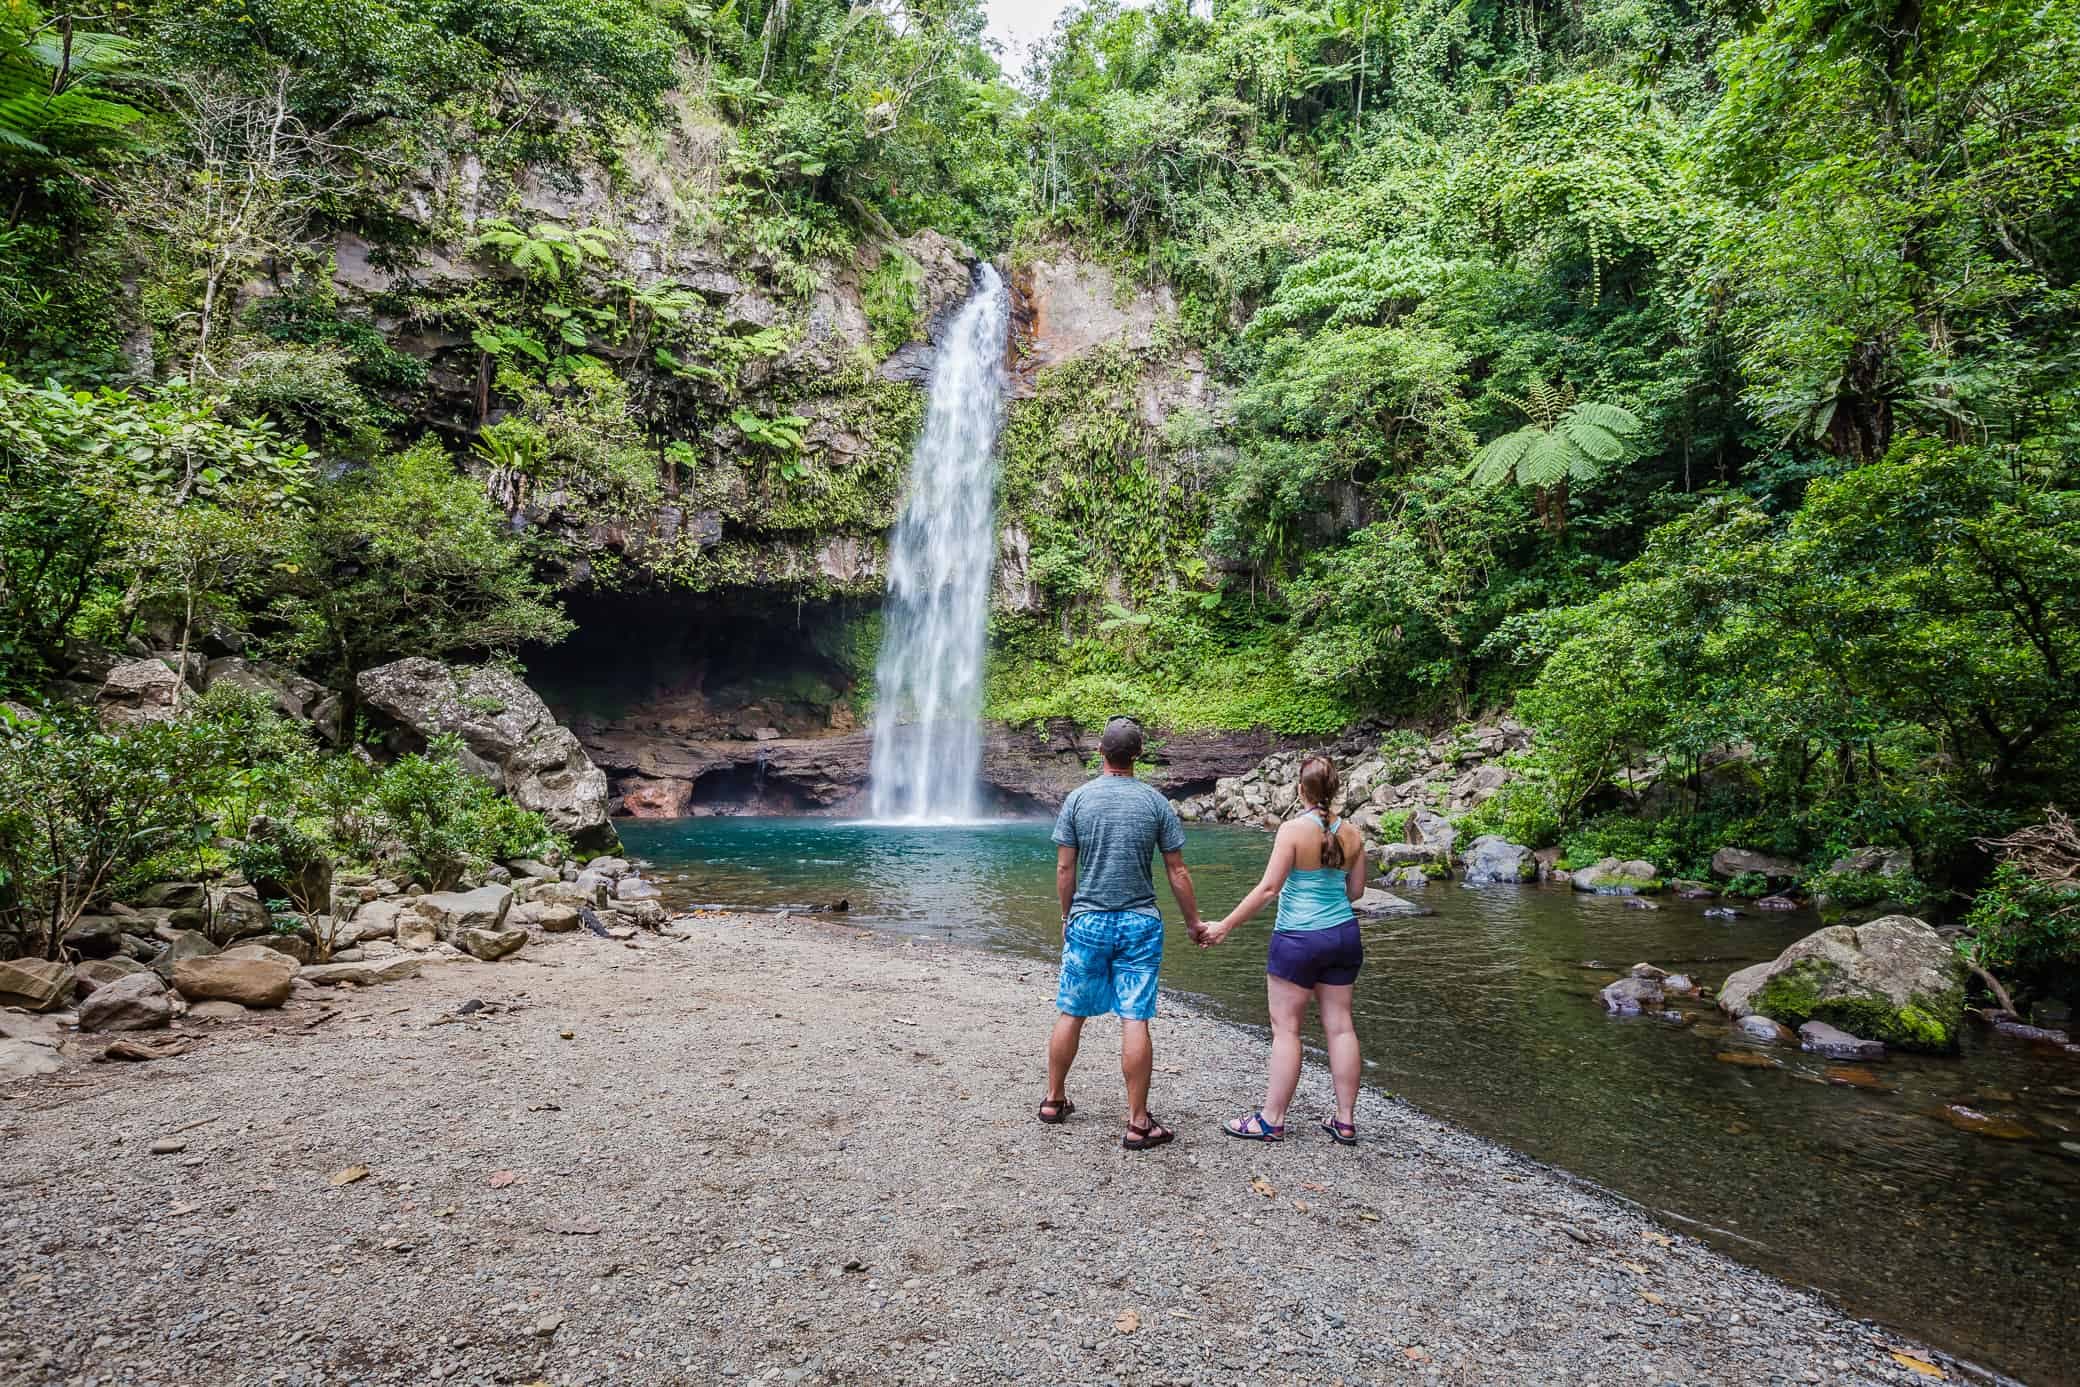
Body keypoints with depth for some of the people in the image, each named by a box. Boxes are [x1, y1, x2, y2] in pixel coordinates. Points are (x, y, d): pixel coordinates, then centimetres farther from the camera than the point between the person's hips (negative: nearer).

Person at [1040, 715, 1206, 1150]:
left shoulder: (1077, 799, -3)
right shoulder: (1155, 803, -3)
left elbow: (1065, 869, -1)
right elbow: (1177, 872, 0)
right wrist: (1194, 921, 12)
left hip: (1087, 921, 1)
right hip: (1140, 923, -1)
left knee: (1071, 1014, 13)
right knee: (1135, 1021, 0)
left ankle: (1055, 1100, 28)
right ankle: (1138, 1123, 6)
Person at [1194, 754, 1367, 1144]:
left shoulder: (1294, 830, -16)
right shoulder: (1352, 834, 1)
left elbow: (1268, 888, -18)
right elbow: (1356, 890, 10)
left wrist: (1225, 926, -12)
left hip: (1298, 939, -6)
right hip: (1344, 936, 6)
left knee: (1286, 1029, 3)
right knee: (1340, 1026, 11)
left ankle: (1271, 1120, 11)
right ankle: (1345, 1121, 19)